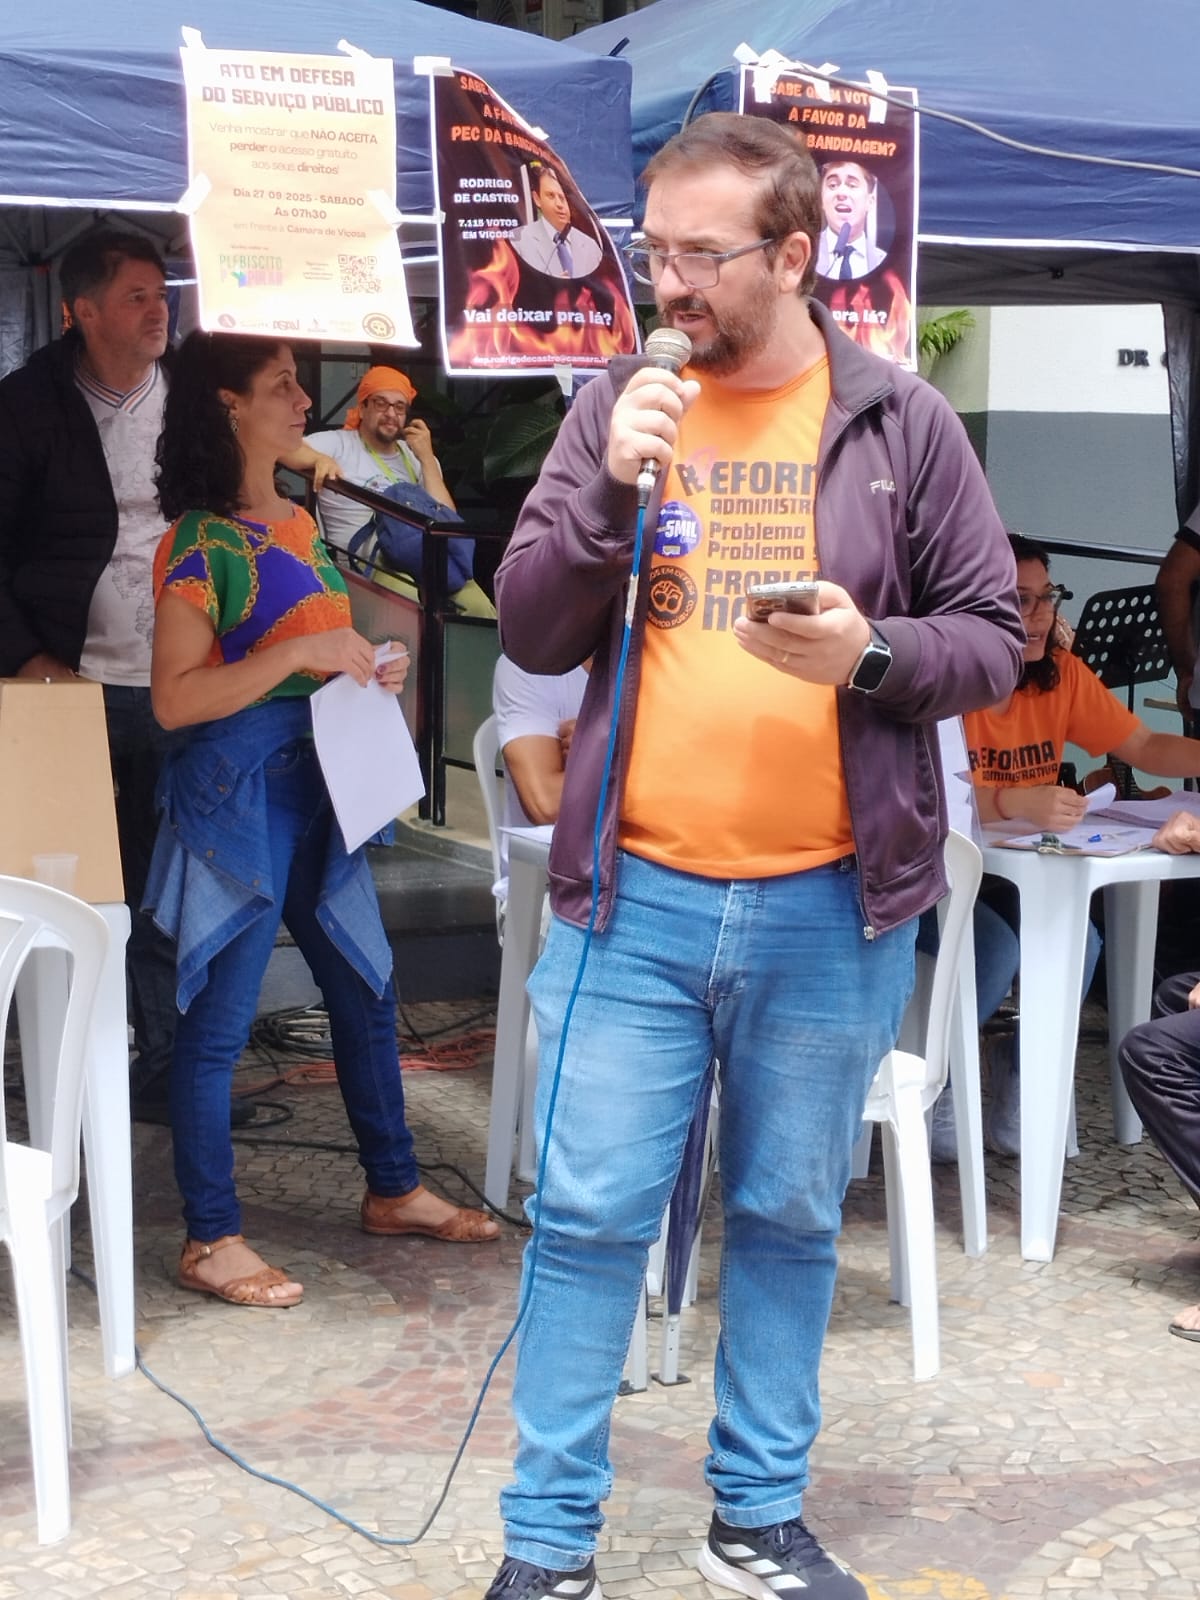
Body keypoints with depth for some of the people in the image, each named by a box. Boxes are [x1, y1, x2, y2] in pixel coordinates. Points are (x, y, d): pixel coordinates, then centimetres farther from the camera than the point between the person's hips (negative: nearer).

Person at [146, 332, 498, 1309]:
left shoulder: (298, 522, 11)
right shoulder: (201, 542, -14)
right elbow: (176, 698, -19)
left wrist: (368, 668, 5)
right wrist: (299, 653, -23)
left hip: (318, 785, 9)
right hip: (237, 790, -9)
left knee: (366, 992, 16)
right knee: (219, 1021, 0)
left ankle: (394, 1189, 31)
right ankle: (212, 1240, 11)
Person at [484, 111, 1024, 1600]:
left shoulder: (901, 425, 2)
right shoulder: (619, 406, 5)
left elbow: (992, 637, 4)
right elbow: (531, 633, 3)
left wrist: (871, 654, -16)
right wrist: (610, 489, -12)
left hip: (831, 909, 0)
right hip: (633, 894, 0)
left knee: (789, 1218, 12)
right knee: (589, 1216, 3)